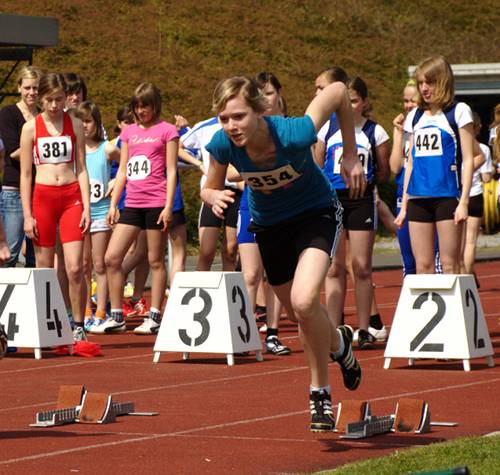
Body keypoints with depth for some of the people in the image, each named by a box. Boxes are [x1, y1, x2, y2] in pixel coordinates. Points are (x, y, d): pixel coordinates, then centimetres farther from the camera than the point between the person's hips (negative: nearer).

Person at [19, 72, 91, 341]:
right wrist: (27, 215, -3)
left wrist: (86, 207, -1)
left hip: (72, 197, 0)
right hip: (43, 197, 0)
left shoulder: (75, 125, 7)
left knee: (75, 268, -9)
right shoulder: (31, 128, 3)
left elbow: (81, 168, 8)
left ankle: (79, 326, 0)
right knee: (44, 270, 3)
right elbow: (25, 175, 4)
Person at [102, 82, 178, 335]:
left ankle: (154, 317, 5)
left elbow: (171, 172, -3)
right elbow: (122, 171, 18)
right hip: (132, 203, 5)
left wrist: (168, 206, -10)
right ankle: (116, 316, 6)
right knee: (111, 258, -1)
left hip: (156, 203, -5)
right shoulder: (129, 131, 16)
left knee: (155, 261, 0)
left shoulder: (167, 131, 1)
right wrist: (113, 204, 12)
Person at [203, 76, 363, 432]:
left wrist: (351, 156, -12)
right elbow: (210, 188, -4)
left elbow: (338, 91, -18)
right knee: (305, 317, 15)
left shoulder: (293, 135, -35)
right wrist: (215, 197, -29)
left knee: (304, 302, -26)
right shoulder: (222, 145, -25)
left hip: (316, 213, -4)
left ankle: (321, 391, -5)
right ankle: (339, 343, 52)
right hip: (269, 224, 4)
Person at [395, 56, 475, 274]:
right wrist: (404, 205, 16)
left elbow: (467, 159, -3)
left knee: (450, 265, -6)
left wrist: (464, 201, -12)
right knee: (422, 266, 2)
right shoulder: (415, 116, 16)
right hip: (418, 198, 5)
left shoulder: (458, 112, 1)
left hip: (447, 195, -5)